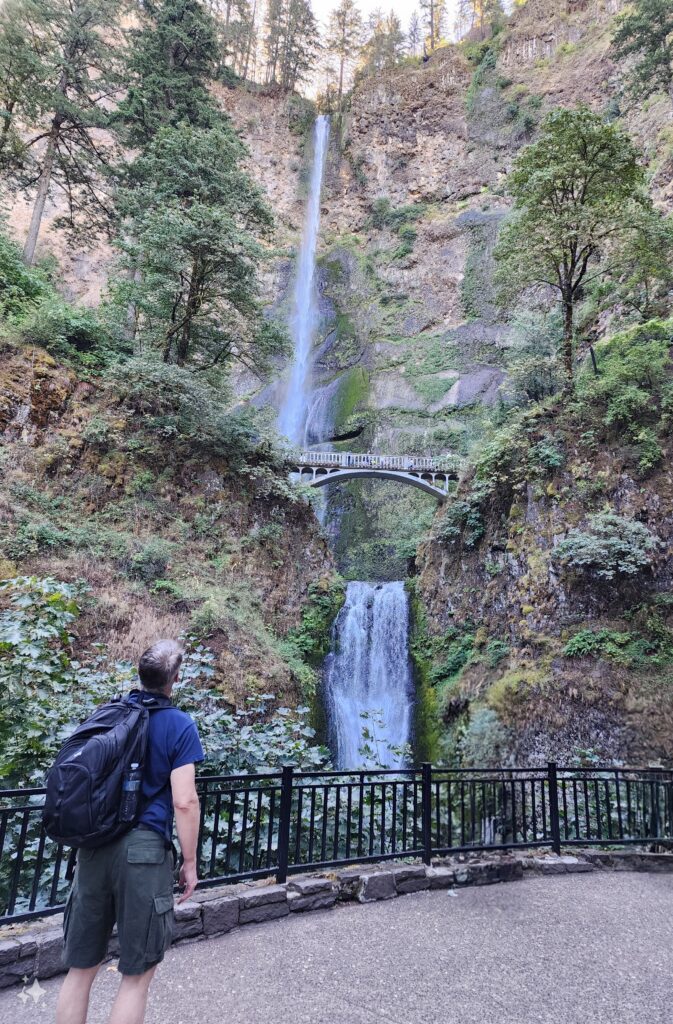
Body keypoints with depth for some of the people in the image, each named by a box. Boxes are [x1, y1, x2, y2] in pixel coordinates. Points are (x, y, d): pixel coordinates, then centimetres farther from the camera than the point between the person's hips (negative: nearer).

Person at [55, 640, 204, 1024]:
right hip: (143, 850, -5)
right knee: (137, 974, 9)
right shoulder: (179, 725, -9)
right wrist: (190, 862, -2)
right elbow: (184, 801, -14)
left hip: (93, 847, 6)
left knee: (80, 969, 16)